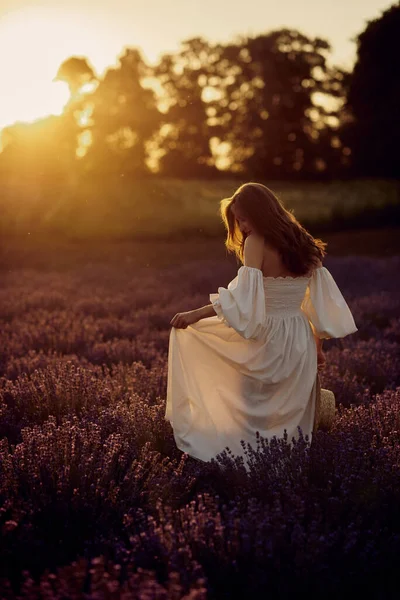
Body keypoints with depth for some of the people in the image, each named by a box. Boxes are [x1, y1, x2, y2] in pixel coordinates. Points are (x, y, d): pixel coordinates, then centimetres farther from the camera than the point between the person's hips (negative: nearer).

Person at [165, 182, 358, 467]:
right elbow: (322, 304, 11)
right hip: (301, 344, 6)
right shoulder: (305, 245, 8)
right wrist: (318, 347, 21)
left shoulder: (257, 242, -12)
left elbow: (243, 297, -22)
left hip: (266, 341, -6)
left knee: (254, 419, 5)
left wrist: (196, 314, -22)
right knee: (289, 420, 16)